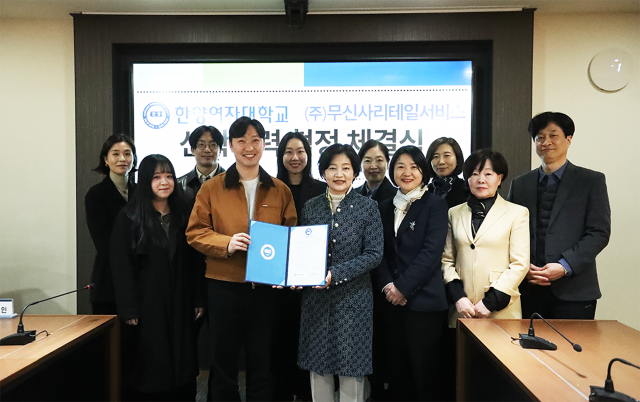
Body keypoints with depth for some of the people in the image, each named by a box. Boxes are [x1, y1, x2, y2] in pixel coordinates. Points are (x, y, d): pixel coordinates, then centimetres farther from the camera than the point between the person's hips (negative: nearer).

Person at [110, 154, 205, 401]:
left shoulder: (183, 214, 8)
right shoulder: (129, 218, -3)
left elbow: (194, 261, 8)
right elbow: (121, 267, -7)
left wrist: (198, 299, 3)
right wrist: (129, 309, -12)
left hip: (180, 305, 3)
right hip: (147, 305, -3)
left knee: (183, 365, 8)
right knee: (151, 369, 4)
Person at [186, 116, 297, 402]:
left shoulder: (280, 190, 5)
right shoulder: (211, 188, 1)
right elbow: (195, 232, -1)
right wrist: (226, 243, -18)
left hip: (266, 286, 1)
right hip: (224, 285, -1)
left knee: (262, 360, 13)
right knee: (224, 358, 14)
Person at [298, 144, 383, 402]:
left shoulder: (367, 207, -3)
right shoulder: (310, 207, 5)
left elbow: (374, 254, -8)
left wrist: (335, 274, -17)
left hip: (353, 297, -2)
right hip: (315, 297, 3)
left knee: (351, 368, 6)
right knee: (318, 367, 11)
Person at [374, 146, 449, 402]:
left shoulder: (435, 205, -1)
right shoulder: (385, 207, 13)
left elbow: (432, 251, -11)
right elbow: (381, 252, 9)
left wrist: (402, 287, -14)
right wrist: (387, 285, -7)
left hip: (424, 301, -4)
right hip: (393, 302, 5)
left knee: (425, 372, 2)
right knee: (399, 369, 11)